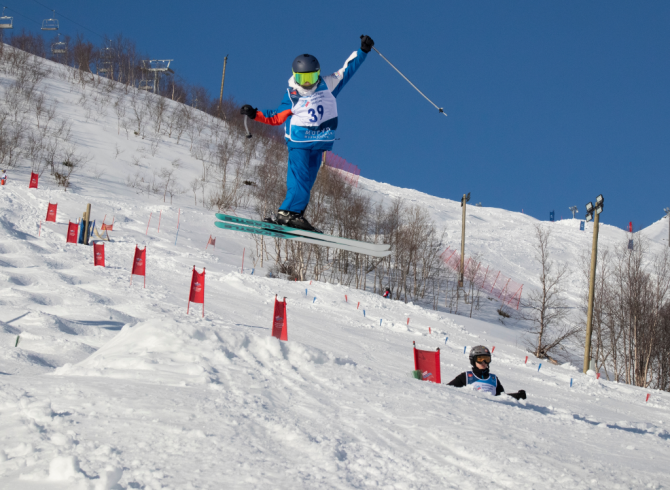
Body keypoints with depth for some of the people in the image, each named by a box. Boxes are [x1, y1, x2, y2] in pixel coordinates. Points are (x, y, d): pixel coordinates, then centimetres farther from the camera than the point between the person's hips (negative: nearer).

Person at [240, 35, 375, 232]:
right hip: (299, 142, -3)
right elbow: (276, 117, 8)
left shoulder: (328, 86, 4)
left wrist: (362, 51, 7)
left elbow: (347, 70, 11)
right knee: (299, 178, -13)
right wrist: (255, 114, -1)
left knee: (308, 180, 1)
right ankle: (289, 213, -15)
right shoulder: (291, 96, 0)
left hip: (319, 142, 3)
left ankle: (295, 214, 1)